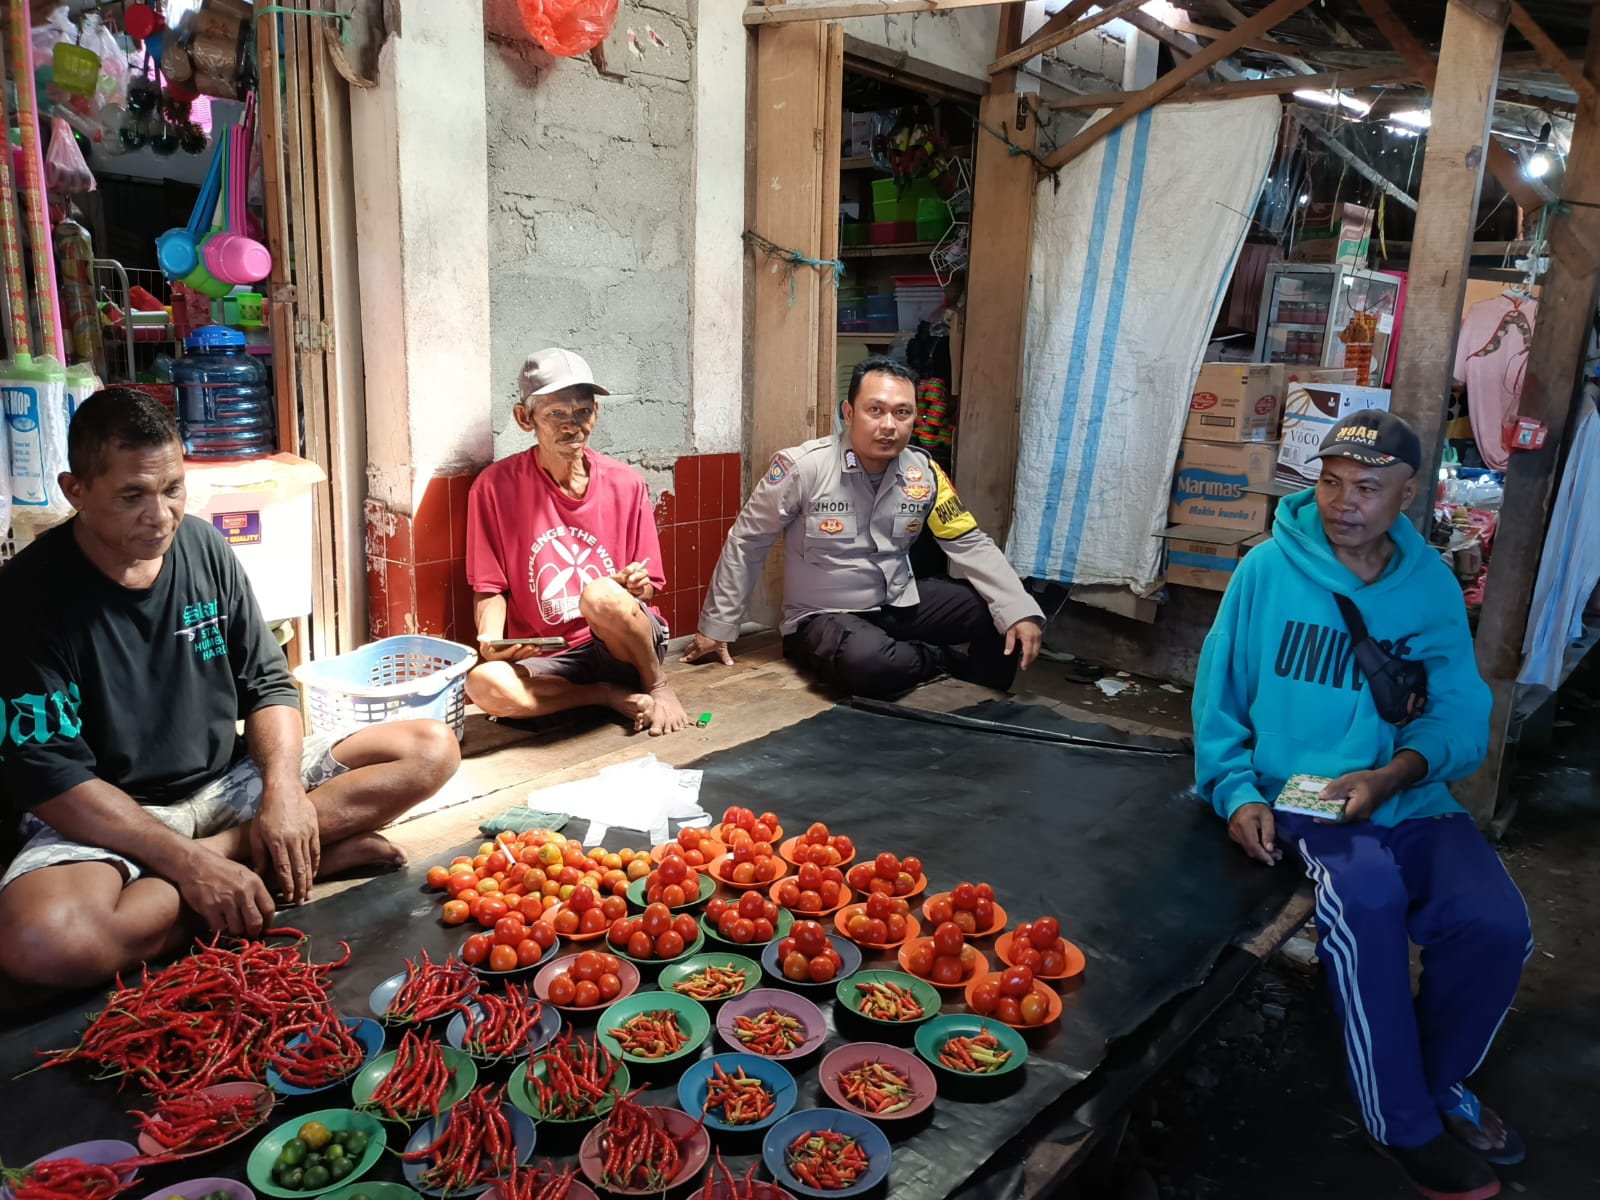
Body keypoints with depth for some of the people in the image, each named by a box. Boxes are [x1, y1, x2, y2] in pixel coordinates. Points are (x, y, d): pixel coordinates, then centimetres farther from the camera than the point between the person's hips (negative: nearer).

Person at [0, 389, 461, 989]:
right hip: (107, 819, -4)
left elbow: (268, 685, 4)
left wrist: (284, 790, -16)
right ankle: (317, 855, -24)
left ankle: (230, 848, -18)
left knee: (432, 750, -10)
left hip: (229, 781, 4)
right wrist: (189, 863, -27)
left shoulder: (203, 545, 1)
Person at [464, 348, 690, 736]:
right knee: (484, 683, -32)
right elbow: (491, 588, 2)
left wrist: (636, 587, -16)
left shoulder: (626, 484, -1)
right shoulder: (495, 487, -4)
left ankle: (658, 685, -5)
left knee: (602, 595, -35)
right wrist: (490, 639, -18)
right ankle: (611, 695, -10)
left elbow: (648, 587, 7)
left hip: (627, 648, 0)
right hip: (548, 660, 0)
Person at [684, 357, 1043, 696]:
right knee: (867, 664, -38)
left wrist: (1020, 610, -15)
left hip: (899, 603, 5)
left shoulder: (923, 472, -5)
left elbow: (970, 543, 0)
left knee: (1001, 613, -13)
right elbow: (745, 543, -9)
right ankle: (945, 659, -4)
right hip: (823, 617, -4)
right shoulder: (803, 467, -18)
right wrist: (716, 627, -4)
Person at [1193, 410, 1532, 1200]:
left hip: (1409, 797, 3)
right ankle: (1406, 1125, -8)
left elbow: (1463, 718, -1)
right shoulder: (1269, 571, -2)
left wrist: (1393, 774, -20)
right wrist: (1238, 793, -11)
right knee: (1367, 894, -32)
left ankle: (1438, 1083, 14)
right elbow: (1218, 701, 2)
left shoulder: (1433, 587, 5)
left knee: (1495, 924, -21)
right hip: (1298, 792, -3)